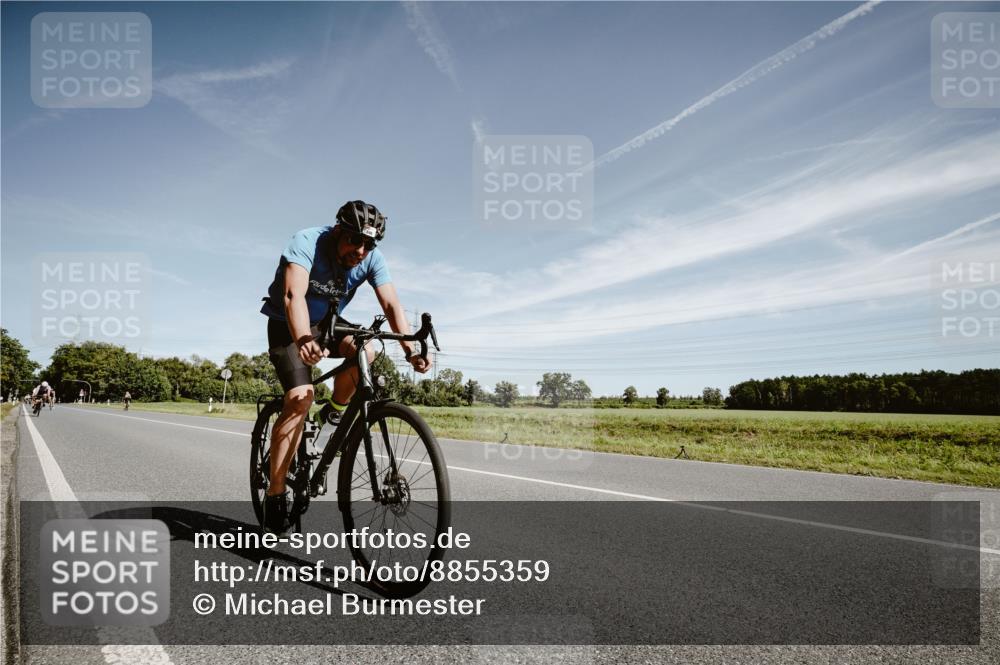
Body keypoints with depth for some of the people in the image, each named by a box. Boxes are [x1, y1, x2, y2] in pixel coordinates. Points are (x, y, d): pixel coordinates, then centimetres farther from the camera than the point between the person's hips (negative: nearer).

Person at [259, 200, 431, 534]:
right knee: (300, 399, -22)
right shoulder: (306, 242, -29)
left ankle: (336, 410, 1)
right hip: (287, 324, -4)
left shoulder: (372, 259, -17)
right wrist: (303, 341, -62)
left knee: (364, 351, -29)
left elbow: (391, 304, -25)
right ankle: (275, 495, -13)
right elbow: (294, 296, -43)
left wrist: (409, 349, -41)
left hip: (327, 322, 4)